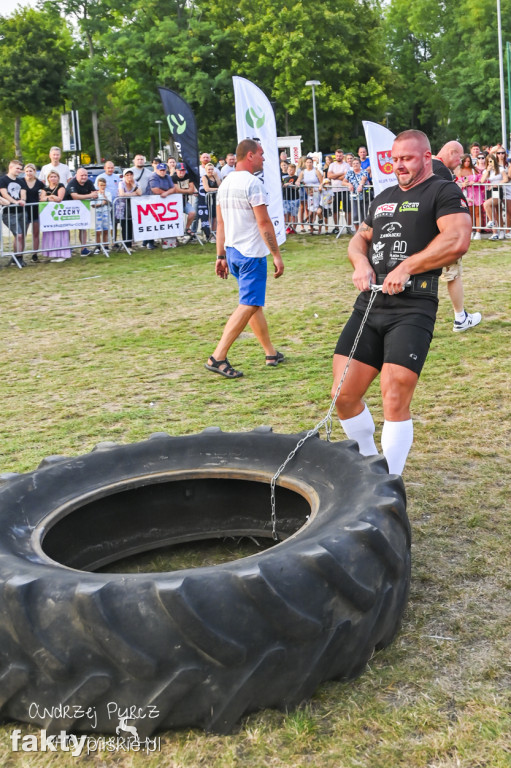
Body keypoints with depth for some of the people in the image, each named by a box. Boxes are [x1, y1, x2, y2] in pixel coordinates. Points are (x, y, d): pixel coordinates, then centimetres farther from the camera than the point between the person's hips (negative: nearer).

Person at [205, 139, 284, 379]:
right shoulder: (252, 183, -13)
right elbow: (264, 223, -17)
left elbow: (220, 223, 14)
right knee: (248, 305, -7)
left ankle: (271, 353, 25)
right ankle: (217, 357, -12)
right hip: (251, 253, -9)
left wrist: (221, 256, 17)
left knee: (254, 303, 16)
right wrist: (277, 255, -13)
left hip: (232, 251, 9)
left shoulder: (226, 183, 12)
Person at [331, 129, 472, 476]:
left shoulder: (444, 193, 1)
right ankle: (368, 461, 26)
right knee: (344, 395, 3)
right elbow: (359, 239, 26)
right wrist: (361, 262, 2)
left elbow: (458, 240, -16)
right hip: (370, 304, 7)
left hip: (412, 308, -7)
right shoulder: (385, 198, 23)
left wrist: (406, 268, -17)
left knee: (395, 401, -12)